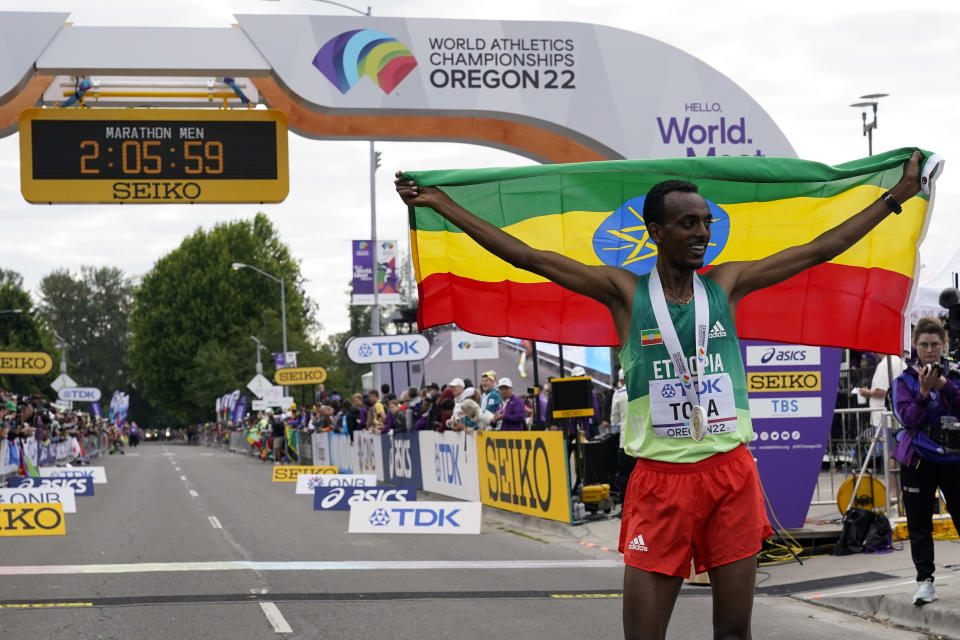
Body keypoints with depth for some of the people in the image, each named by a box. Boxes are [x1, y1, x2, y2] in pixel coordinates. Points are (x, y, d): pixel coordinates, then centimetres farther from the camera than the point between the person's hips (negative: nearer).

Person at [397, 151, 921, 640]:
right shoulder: (625, 291, 3)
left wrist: (894, 198, 16)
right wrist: (442, 205, -2)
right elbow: (529, 258, 1)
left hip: (732, 474, 2)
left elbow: (819, 250, 14)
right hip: (660, 479, -2)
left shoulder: (726, 284, 9)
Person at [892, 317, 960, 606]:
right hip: (918, 461, 0)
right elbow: (908, 418, -8)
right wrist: (924, 391, -19)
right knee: (919, 525, 2)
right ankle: (925, 580, 10)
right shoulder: (905, 380, 4)